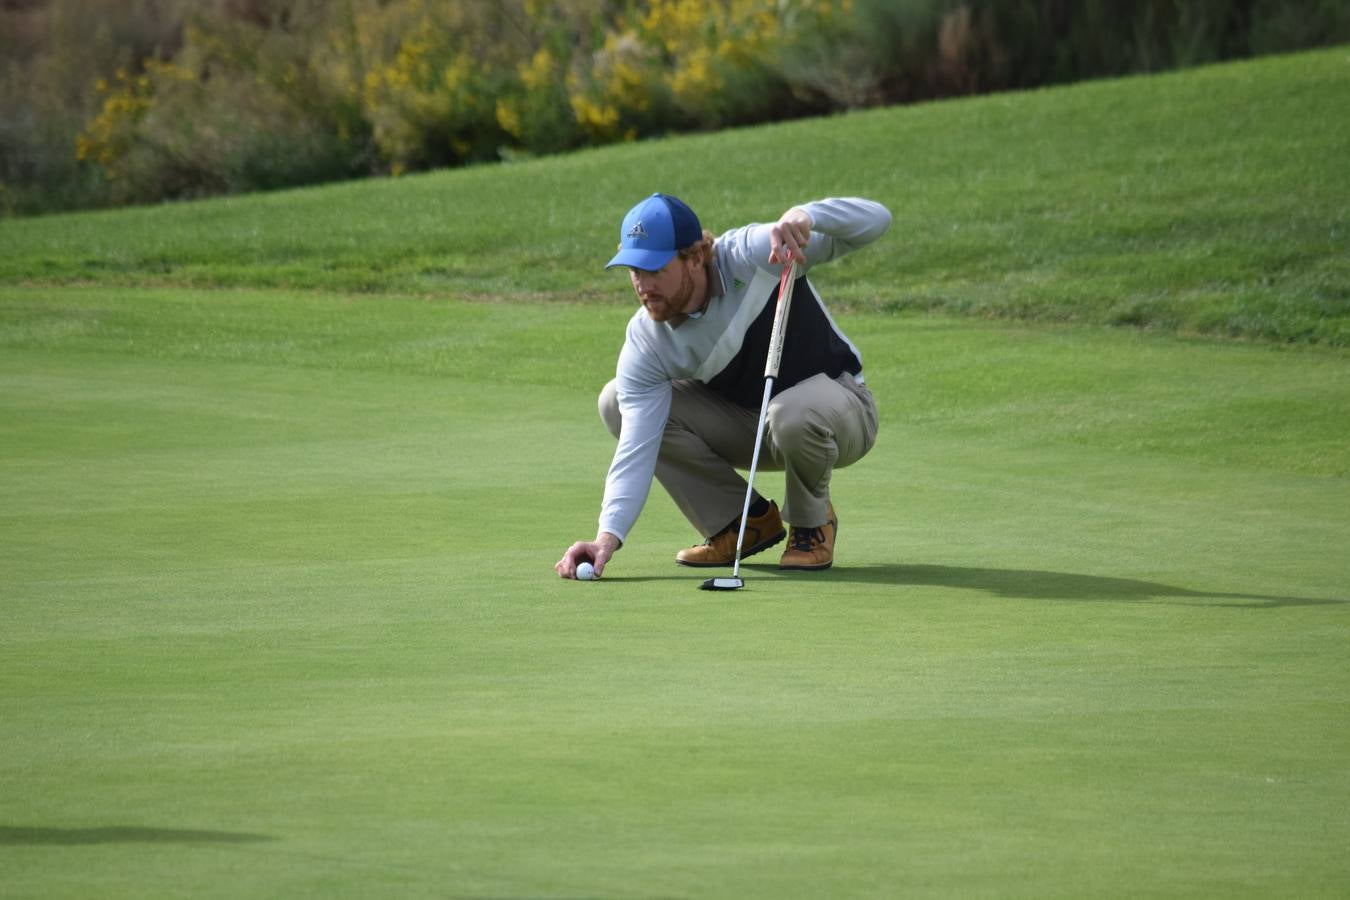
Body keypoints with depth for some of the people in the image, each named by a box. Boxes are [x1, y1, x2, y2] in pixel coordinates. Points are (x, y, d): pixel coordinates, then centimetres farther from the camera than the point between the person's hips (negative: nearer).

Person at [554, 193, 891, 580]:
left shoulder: (754, 255, -27)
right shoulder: (645, 342, -18)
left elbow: (874, 219, -30)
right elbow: (636, 449, -22)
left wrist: (805, 216, -51)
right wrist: (609, 535, -37)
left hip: (840, 407, -4)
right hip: (747, 424, 4)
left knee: (795, 414, -42)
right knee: (617, 403, -13)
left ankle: (812, 522, -6)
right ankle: (748, 520, -2)